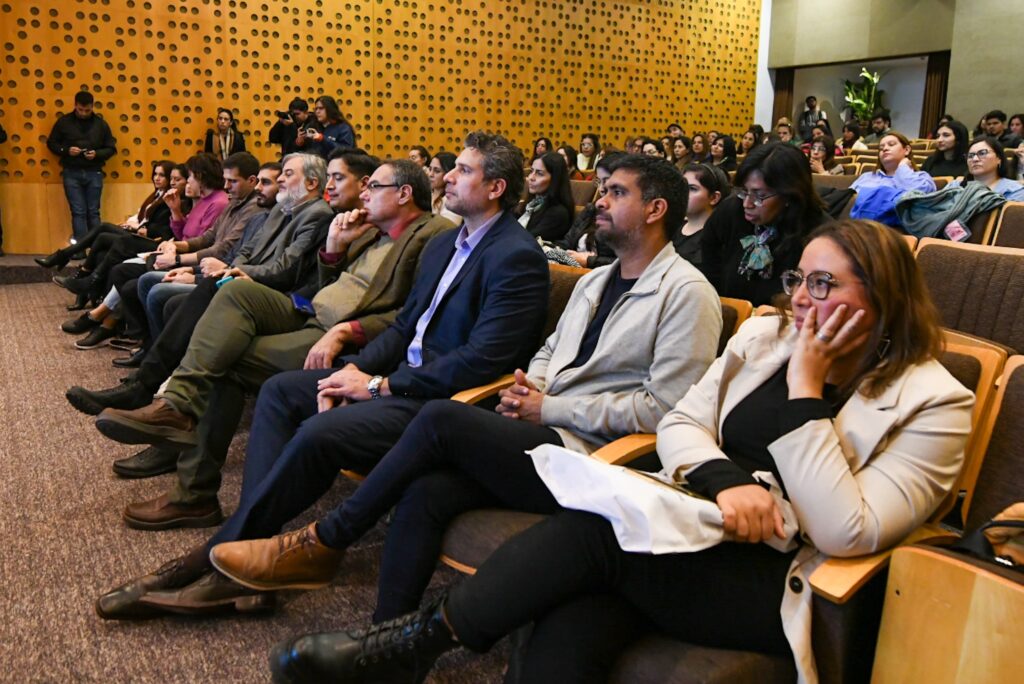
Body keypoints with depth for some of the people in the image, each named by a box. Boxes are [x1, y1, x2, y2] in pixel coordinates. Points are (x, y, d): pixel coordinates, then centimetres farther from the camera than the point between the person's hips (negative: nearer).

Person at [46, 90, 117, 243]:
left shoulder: (100, 123, 4)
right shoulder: (64, 121, 2)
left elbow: (111, 148, 7)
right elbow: (51, 143, 9)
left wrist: (97, 154, -12)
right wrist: (66, 150, -10)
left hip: (94, 173, 1)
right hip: (72, 173, -1)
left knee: (93, 212, 4)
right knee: (78, 212, -3)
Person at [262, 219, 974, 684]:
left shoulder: (934, 401, -5)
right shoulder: (765, 335, 10)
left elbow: (847, 533, -16)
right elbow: (681, 424, 7)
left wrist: (805, 390, -17)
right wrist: (725, 479, -15)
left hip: (779, 588, -4)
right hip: (696, 537, 4)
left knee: (600, 524, -28)